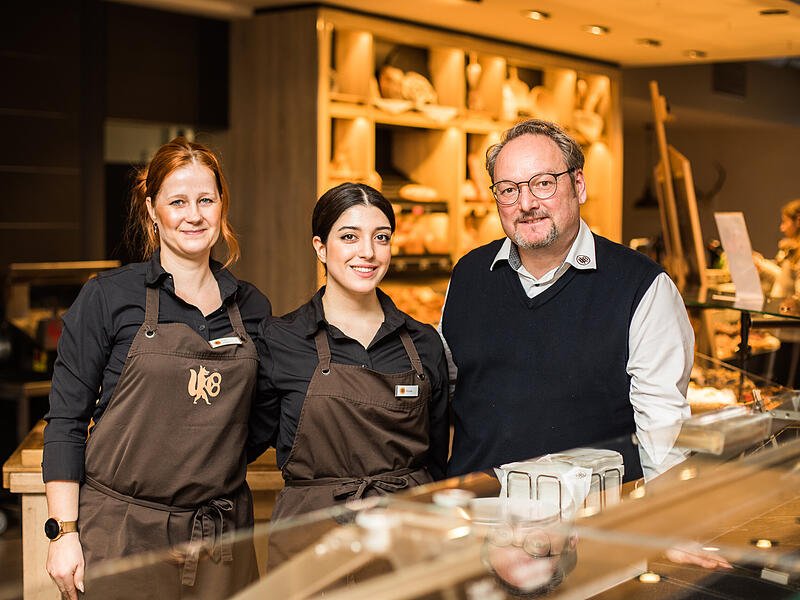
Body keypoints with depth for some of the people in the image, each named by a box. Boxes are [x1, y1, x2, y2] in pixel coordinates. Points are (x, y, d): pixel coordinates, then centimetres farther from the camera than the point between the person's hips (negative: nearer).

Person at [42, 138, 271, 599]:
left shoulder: (252, 308, 7)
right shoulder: (108, 297, -3)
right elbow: (67, 420, -3)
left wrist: (210, 470, 6)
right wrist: (65, 531, -7)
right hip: (123, 536, -3)